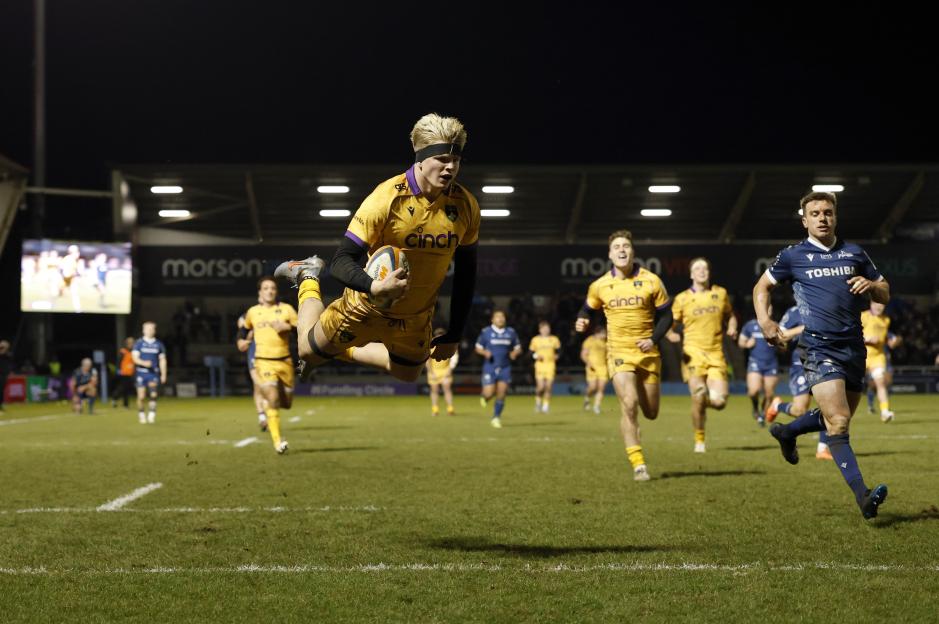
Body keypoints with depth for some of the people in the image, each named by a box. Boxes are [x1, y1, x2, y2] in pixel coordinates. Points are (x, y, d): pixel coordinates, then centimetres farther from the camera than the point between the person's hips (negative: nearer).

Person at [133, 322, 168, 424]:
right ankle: (141, 415, 13)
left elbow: (162, 360, 13)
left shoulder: (159, 344, 10)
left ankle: (152, 414, -9)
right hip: (141, 373, -1)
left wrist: (163, 374, 6)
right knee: (141, 396, -2)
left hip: (154, 373, 1)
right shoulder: (139, 343, 4)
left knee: (153, 394, -15)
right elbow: (135, 358, -3)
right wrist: (144, 363, -22)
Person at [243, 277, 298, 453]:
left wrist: (288, 327, -16)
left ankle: (268, 401, 43)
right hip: (264, 361, -2)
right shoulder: (252, 312, 7)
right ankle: (277, 441, -16)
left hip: (284, 361, 2)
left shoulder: (286, 309, 3)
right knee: (272, 398, -20)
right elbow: (245, 327, 29)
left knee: (286, 404, 8)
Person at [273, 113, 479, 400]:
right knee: (309, 351, 15)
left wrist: (454, 334, 0)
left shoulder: (466, 205, -15)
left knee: (407, 374, 19)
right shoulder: (387, 198, -29)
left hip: (416, 319, 4)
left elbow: (466, 271, -1)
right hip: (366, 309, -4)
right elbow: (342, 261, -30)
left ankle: (344, 352, 43)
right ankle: (307, 279, 41)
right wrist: (375, 286, -51)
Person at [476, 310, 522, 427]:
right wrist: (485, 352, -16)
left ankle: (496, 418, 12)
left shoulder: (511, 332, 6)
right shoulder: (486, 332, -1)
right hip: (490, 368, -2)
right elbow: (478, 348, 6)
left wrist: (515, 353, -10)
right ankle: (484, 396, 28)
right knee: (489, 393, -10)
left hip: (505, 368, 2)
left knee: (501, 395, -4)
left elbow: (518, 348, 13)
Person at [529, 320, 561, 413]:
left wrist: (556, 356, -6)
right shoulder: (535, 339, 3)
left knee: (548, 386, -2)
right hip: (540, 365, -2)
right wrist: (536, 356, -13)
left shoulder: (554, 339, 7)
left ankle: (546, 405, 10)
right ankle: (538, 400, 17)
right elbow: (531, 352, 6)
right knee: (540, 386, -11)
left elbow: (558, 350, 14)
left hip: (550, 365, 2)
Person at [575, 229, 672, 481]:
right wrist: (582, 321, -7)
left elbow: (666, 315, 2)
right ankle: (638, 464, -12)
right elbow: (588, 309, 16)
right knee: (629, 405, -19)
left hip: (648, 353, 1)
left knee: (650, 413, 7)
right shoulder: (599, 286, -1)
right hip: (619, 352, -1)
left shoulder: (651, 281, -4)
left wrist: (653, 339, -13)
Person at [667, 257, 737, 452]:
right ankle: (699, 440, 9)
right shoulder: (682, 299, 5)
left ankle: (704, 402, 28)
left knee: (719, 401, -10)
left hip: (716, 354, 2)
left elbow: (730, 316, 26)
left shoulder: (721, 293, 12)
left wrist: (732, 329, 6)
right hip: (693, 353, -2)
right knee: (699, 396, -13)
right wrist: (671, 334, -11)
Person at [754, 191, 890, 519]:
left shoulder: (855, 253, 11)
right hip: (820, 347, -5)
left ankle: (787, 431, 44)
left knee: (838, 418, 17)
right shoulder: (793, 255, 4)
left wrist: (870, 285, -6)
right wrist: (765, 322, -1)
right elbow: (761, 287, 16)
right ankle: (862, 495, -24)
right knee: (838, 421, -19)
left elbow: (885, 294, 18)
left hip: (854, 347, 5)